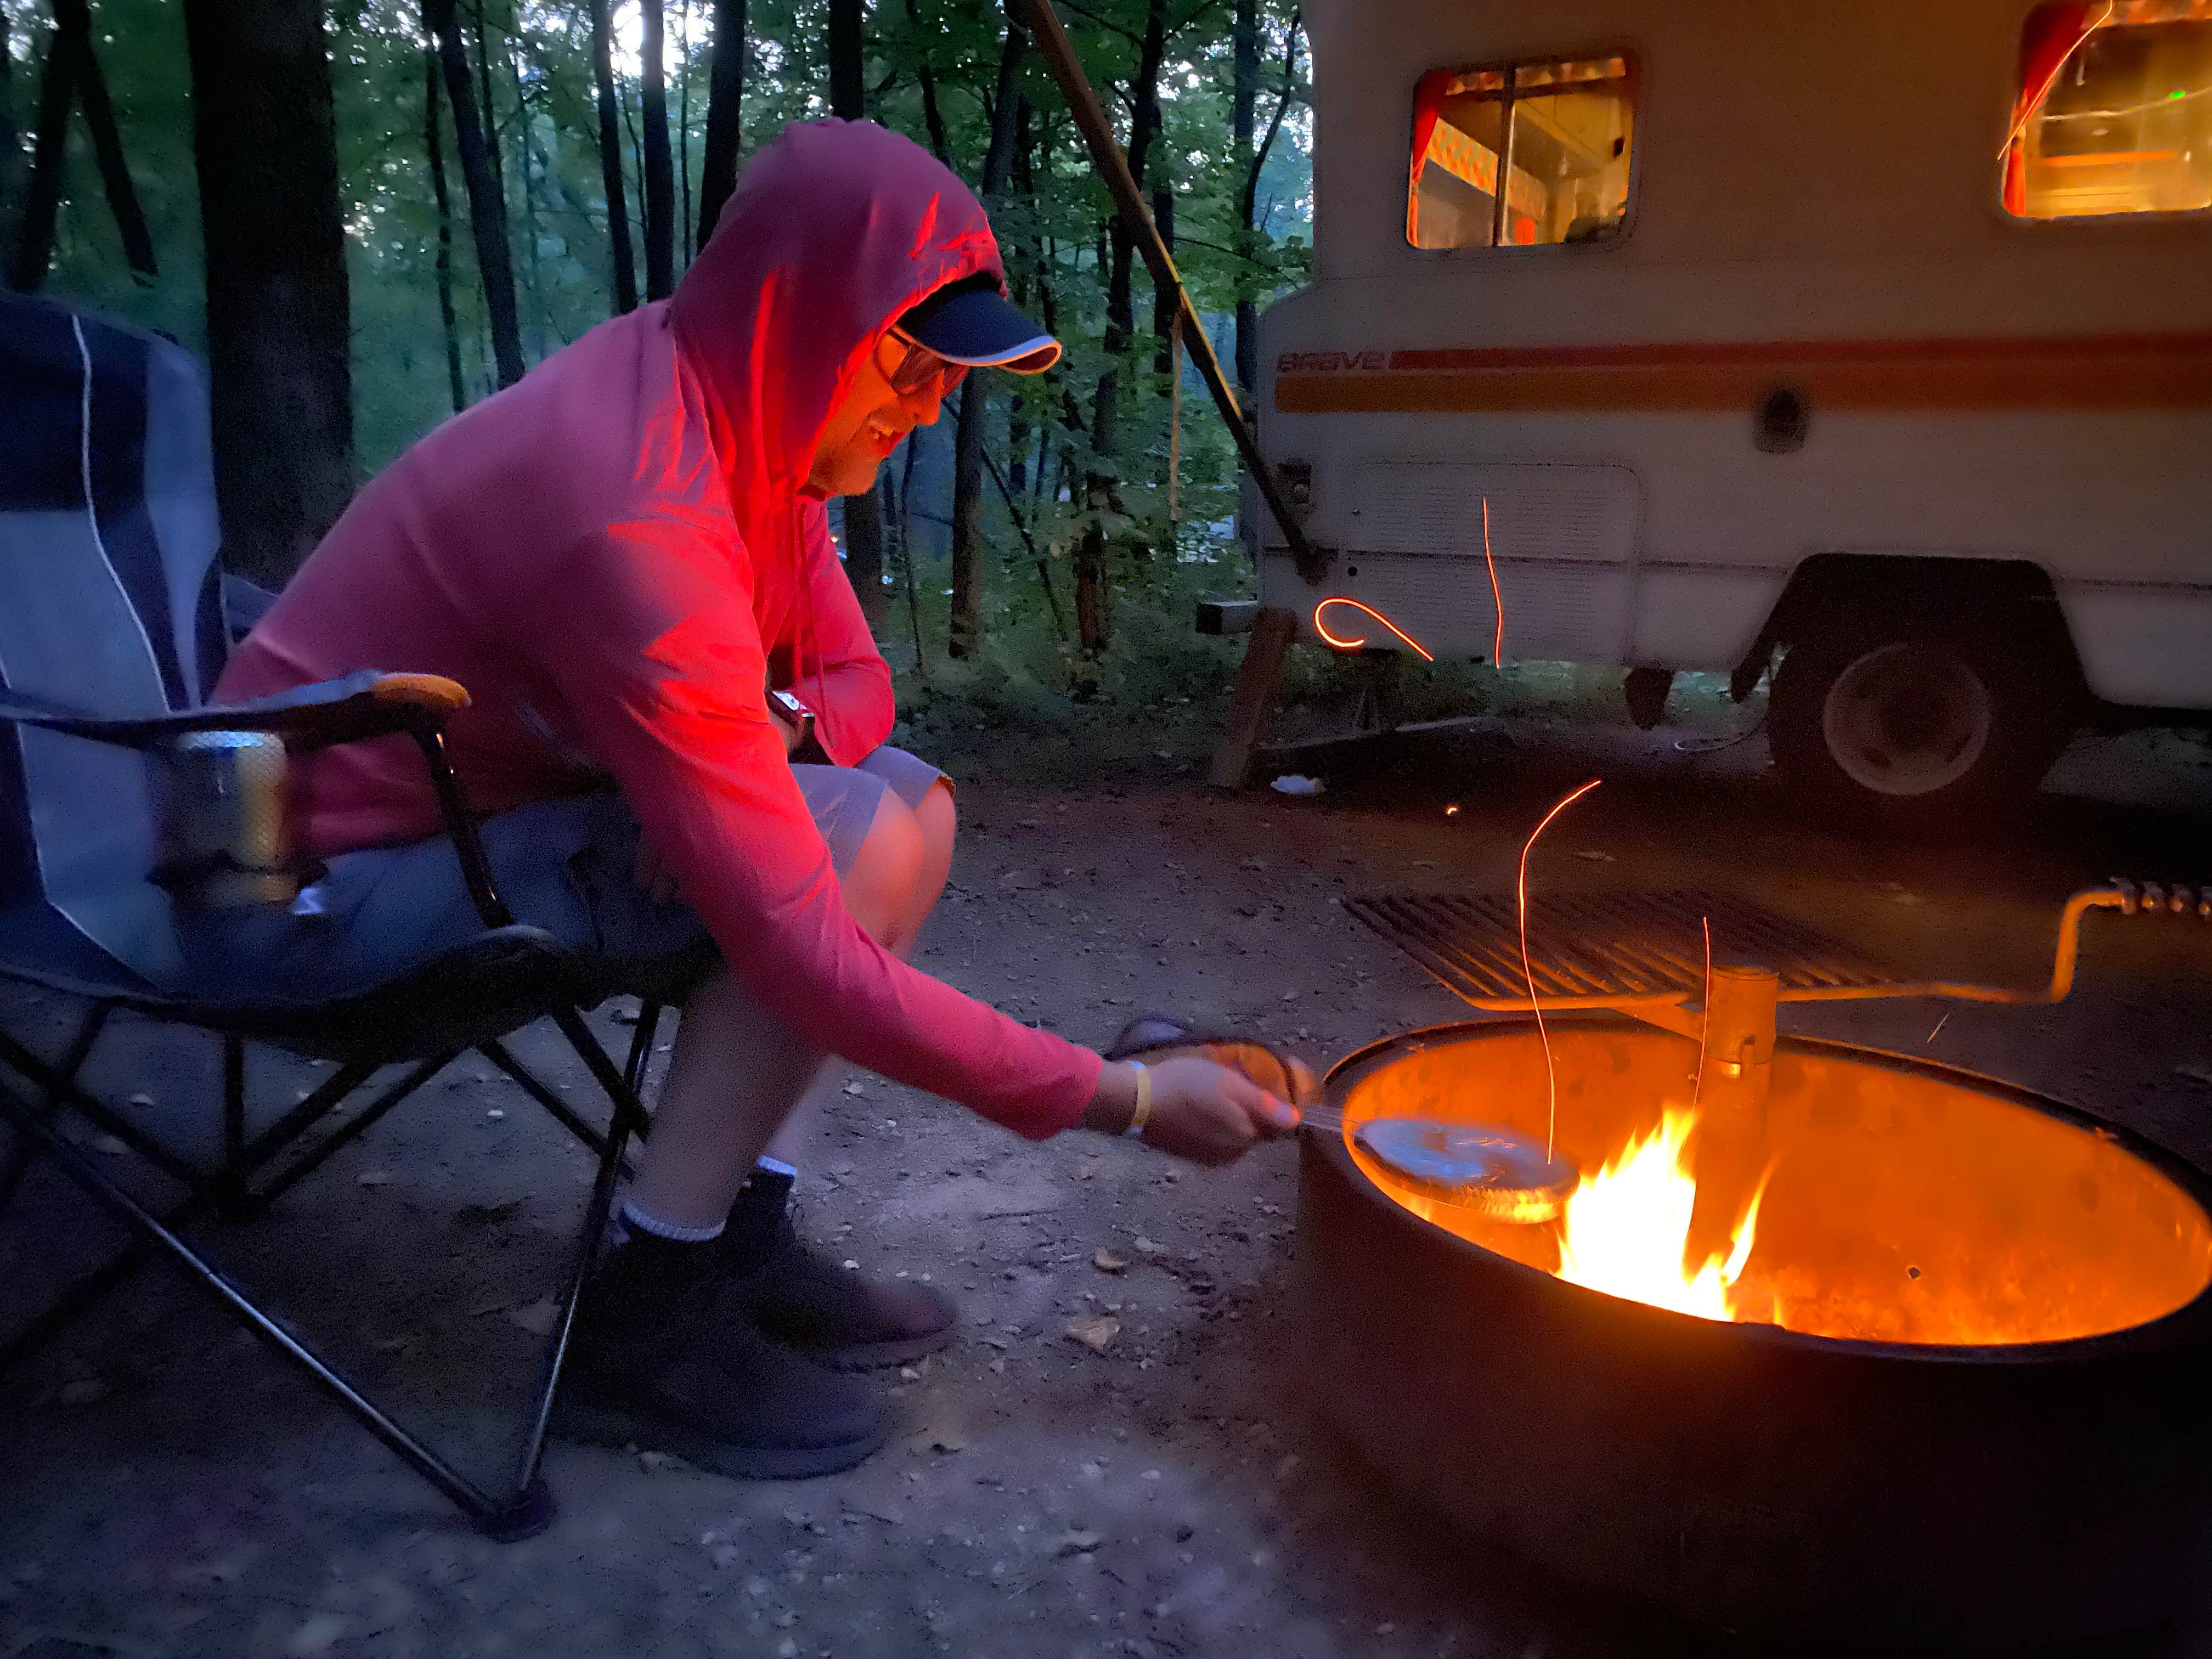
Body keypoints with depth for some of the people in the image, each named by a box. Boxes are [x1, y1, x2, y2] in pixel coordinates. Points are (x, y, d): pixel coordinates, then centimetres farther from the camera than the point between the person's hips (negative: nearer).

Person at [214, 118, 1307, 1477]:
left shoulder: (749, 420, -2)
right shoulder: (645, 513, -31)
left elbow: (855, 678, 7)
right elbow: (807, 961, -33)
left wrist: (770, 734, -18)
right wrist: (1121, 1096, -26)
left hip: (480, 803, 9)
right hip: (333, 884, -9)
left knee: (908, 801, -1)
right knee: (858, 844, -25)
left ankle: (740, 1242, 3)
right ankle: (646, 1321, -11)